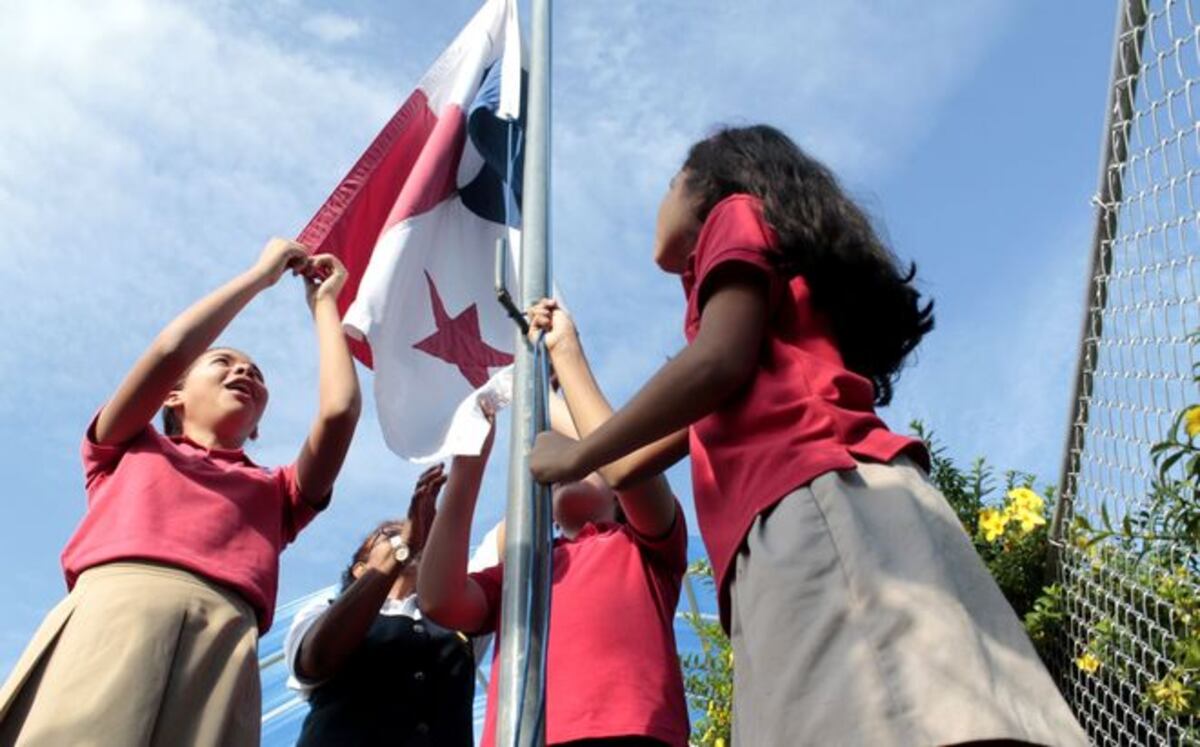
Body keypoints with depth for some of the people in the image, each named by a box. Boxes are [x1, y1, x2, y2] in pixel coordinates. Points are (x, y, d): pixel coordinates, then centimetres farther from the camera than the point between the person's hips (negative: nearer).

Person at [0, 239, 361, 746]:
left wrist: (324, 303, 35)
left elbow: (340, 409, 17)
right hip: (114, 605, -1)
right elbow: (172, 348, 14)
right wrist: (261, 273, 29)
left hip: (224, 631, 1)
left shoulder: (274, 492, 33)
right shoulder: (128, 449, 32)